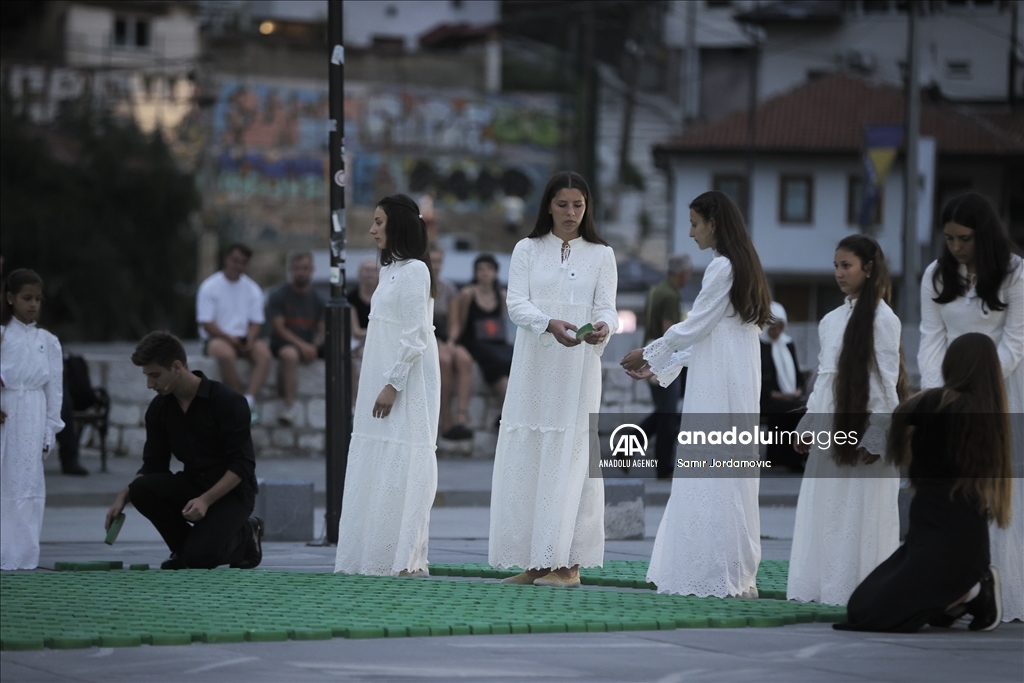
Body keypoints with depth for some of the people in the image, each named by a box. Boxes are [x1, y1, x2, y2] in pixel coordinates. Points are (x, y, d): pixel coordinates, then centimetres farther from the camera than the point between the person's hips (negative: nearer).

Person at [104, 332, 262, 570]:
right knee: (141, 489, -23)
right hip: (192, 485, 6)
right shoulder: (159, 408, 0)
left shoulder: (227, 402, -18)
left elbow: (243, 465, -18)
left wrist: (206, 500, -29)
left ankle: (245, 536, 5)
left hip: (231, 490, -6)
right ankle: (185, 546, 0)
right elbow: (153, 466, 6)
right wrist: (123, 495, -12)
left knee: (199, 557, -28)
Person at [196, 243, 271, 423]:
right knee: (226, 354, -38)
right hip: (216, 338, -4)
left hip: (244, 339, 4)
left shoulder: (252, 289, 11)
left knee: (264, 352, -29)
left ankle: (249, 400, -37)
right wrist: (229, 338, -20)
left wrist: (249, 340, -15)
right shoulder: (210, 287, -1)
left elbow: (255, 322, 7)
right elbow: (206, 323, -7)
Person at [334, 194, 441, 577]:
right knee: (375, 469, 7)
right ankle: (372, 556, 8)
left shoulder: (414, 271, -11)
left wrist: (392, 385, -20)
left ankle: (404, 559, -7)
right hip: (382, 381, 9)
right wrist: (378, 386, 17)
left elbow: (415, 337, -17)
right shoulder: (390, 270, 17)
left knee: (399, 469, -9)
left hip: (405, 384, -9)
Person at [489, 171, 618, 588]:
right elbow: (517, 304, -3)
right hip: (533, 367, 2)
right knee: (525, 460, -1)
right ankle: (533, 562, 4)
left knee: (570, 460, -6)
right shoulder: (528, 250, 9)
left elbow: (606, 308, -1)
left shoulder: (601, 255, 8)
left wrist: (603, 327, -26)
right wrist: (551, 324, -23)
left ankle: (567, 563, -6)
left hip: (578, 370, -2)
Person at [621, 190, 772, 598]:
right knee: (719, 474, 9)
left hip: (721, 389, -9)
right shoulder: (740, 266, 17)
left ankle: (728, 576, -5)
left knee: (716, 475, -6)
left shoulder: (722, 268, -13)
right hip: (730, 385, 9)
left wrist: (648, 354, 2)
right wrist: (658, 367, 20)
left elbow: (694, 328, -11)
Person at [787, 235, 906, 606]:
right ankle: (819, 586, 9)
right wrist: (807, 427, 13)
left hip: (861, 430, -7)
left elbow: (887, 381, -10)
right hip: (828, 430, 7)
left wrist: (876, 439, -14)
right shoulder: (832, 320, 14)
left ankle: (860, 587, -1)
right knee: (820, 511, 5)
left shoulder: (882, 318, -6)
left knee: (859, 516, -5)